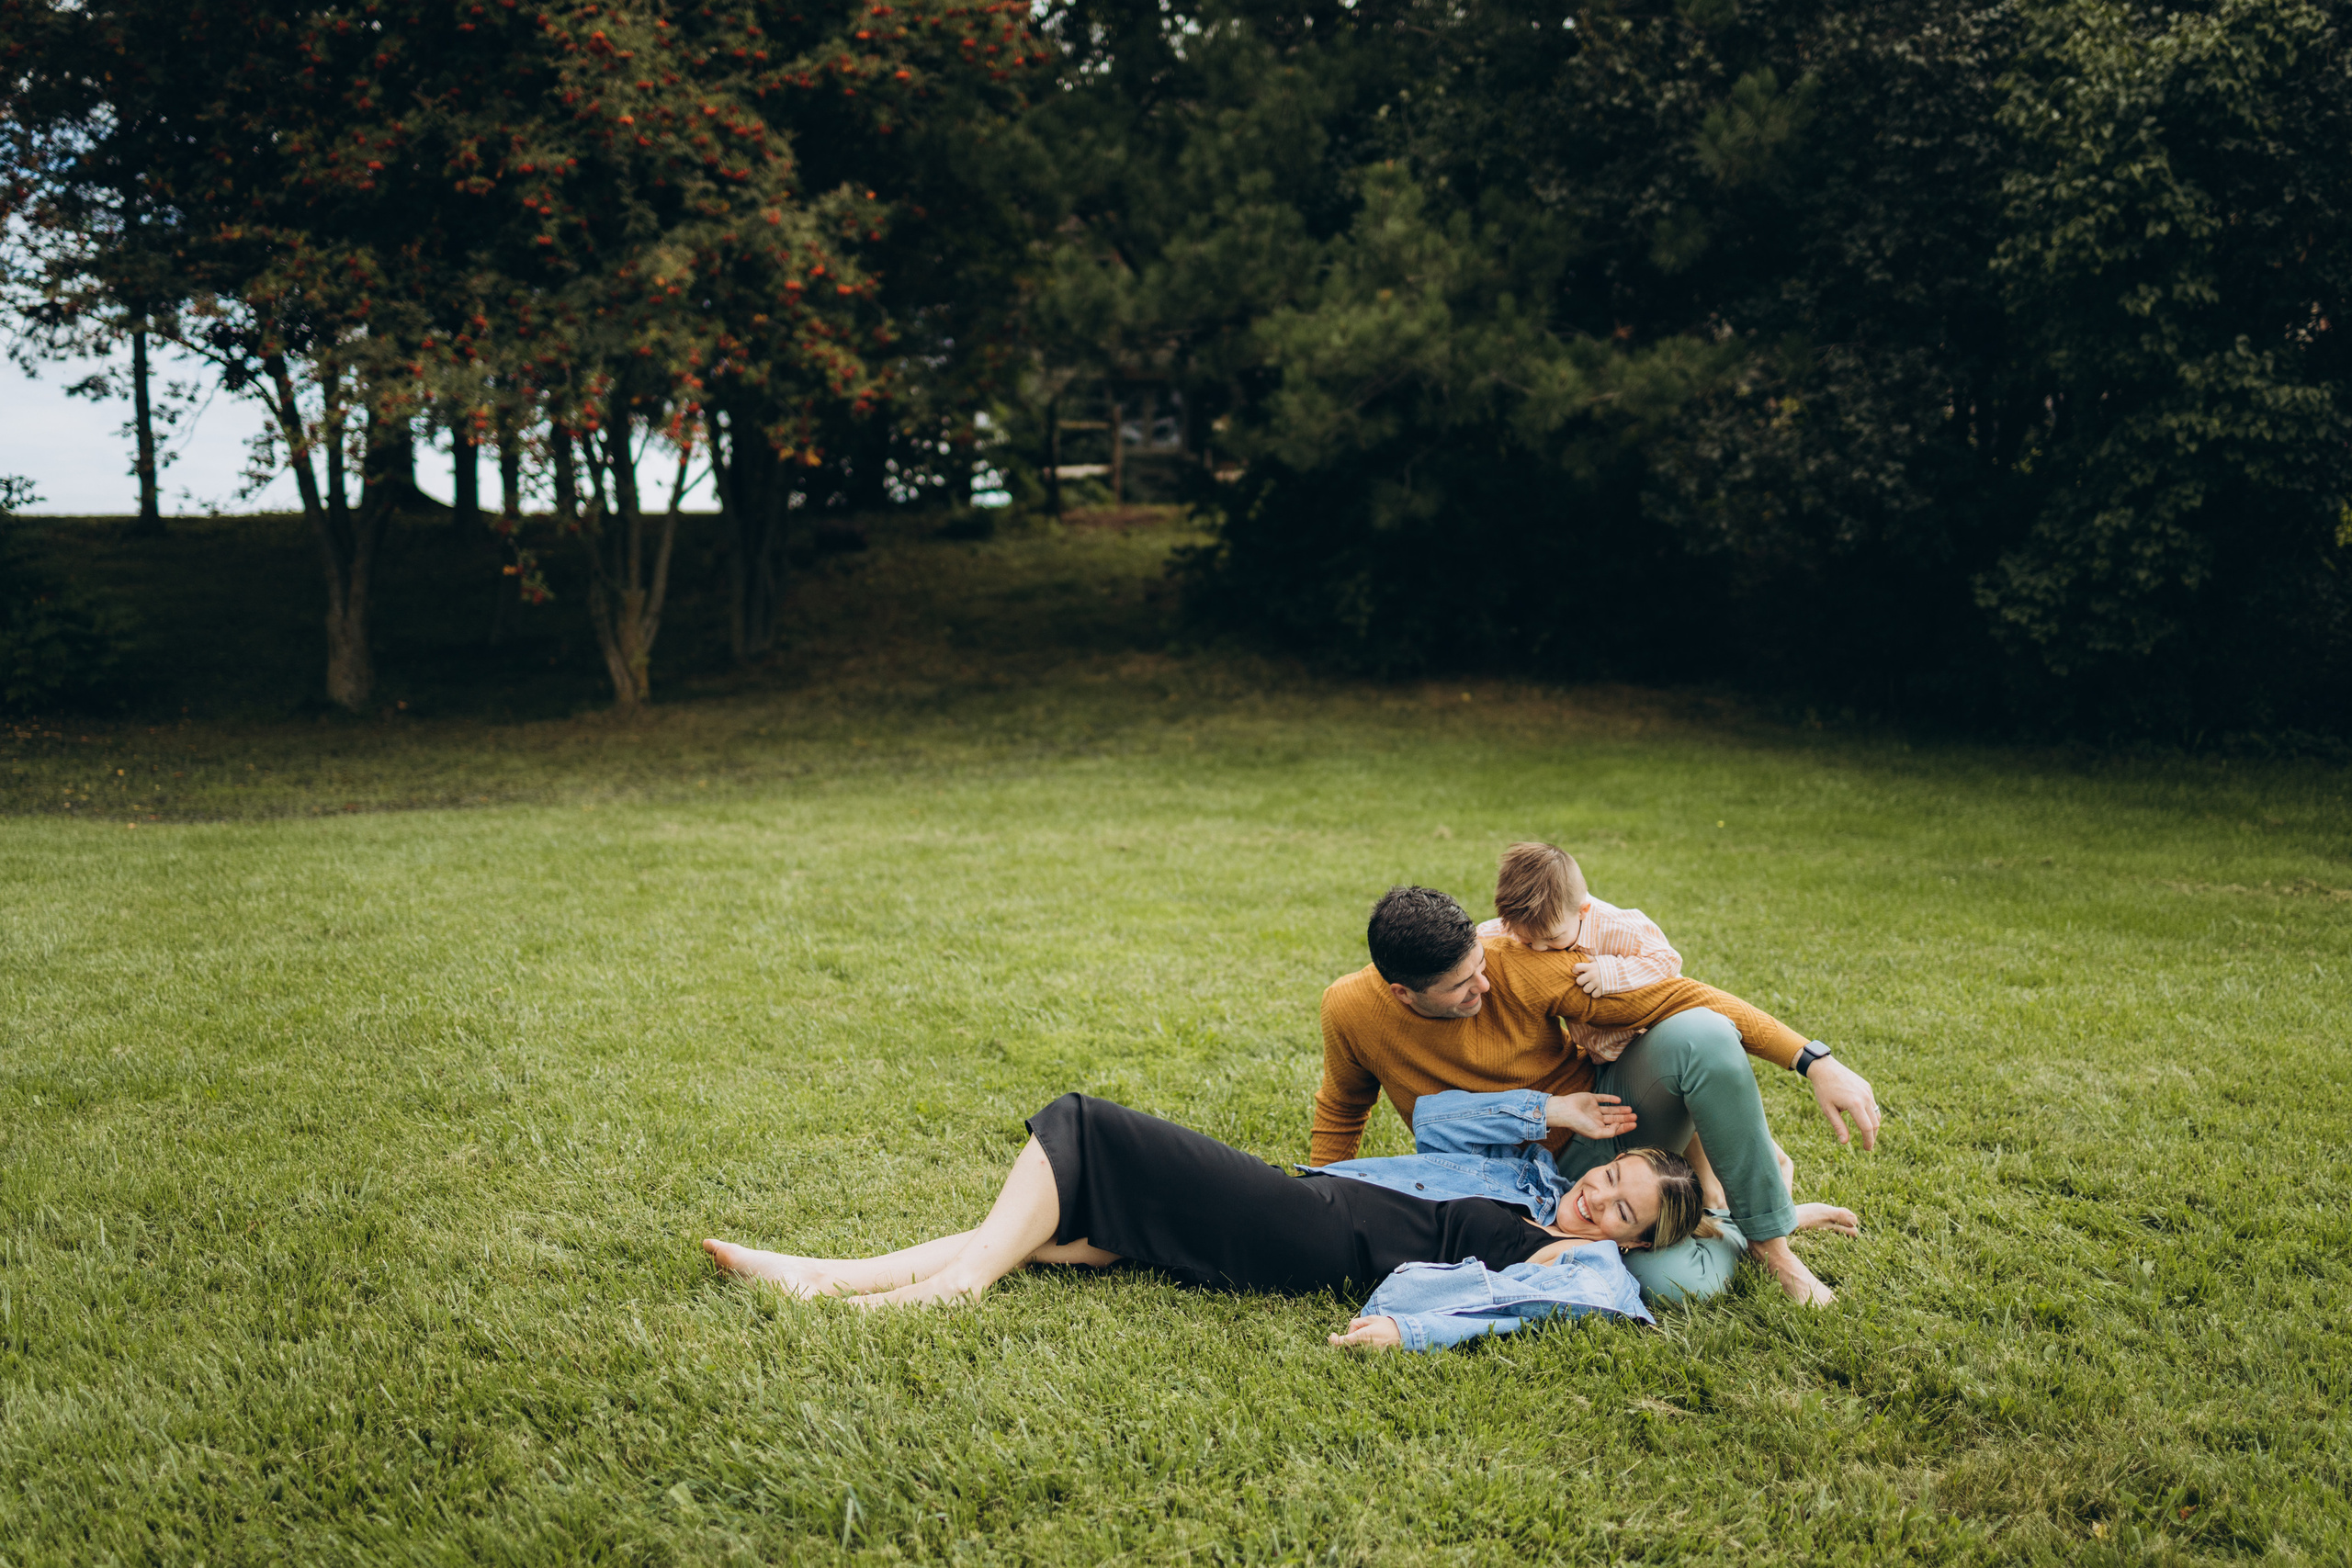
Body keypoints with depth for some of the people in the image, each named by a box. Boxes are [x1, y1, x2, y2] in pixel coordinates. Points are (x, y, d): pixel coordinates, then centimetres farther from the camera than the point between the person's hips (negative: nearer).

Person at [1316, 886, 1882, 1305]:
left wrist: (1814, 1061, -25)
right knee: (1682, 1284, -28)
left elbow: (1675, 998, -21)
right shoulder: (1351, 1010, -17)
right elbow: (1341, 1111, 7)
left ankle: (1767, 1238, -13)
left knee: (1700, 1036, -32)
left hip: (1607, 1111, 0)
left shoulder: (1523, 967, -24)